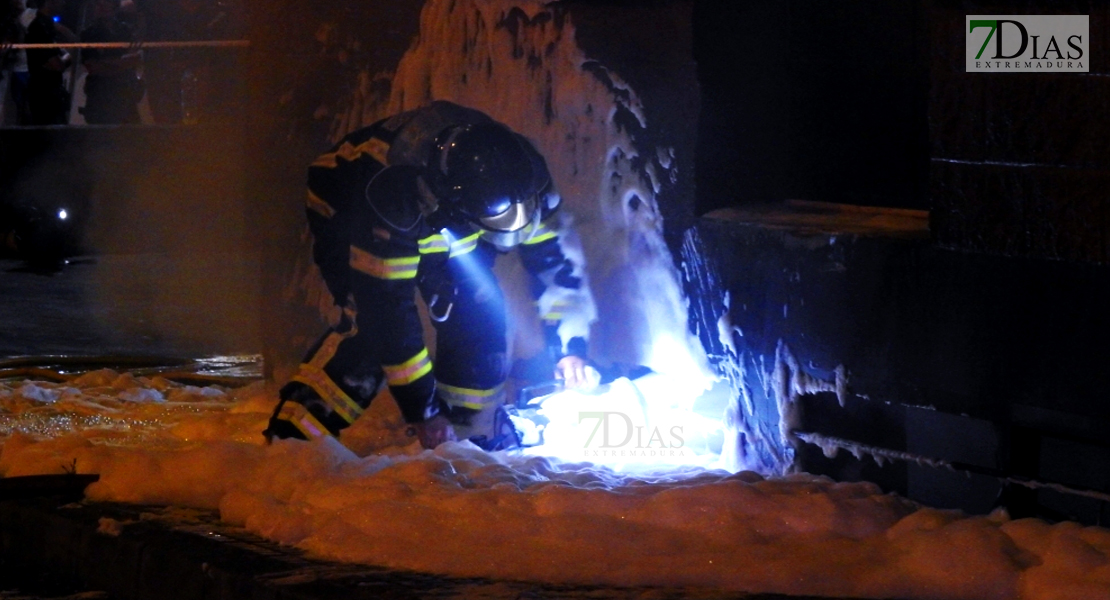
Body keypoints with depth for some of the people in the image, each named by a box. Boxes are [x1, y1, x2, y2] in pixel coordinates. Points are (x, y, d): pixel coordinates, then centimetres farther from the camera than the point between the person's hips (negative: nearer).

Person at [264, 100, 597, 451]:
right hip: (346, 218, -5)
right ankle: (290, 440, -22)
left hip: (435, 220, 5)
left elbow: (550, 255, -14)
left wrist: (569, 346, -18)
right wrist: (421, 410, -33)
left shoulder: (519, 173, -30)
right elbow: (387, 306, -39)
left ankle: (479, 434, 3)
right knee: (371, 323, -25)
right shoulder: (392, 197, -45)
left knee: (479, 309, -13)